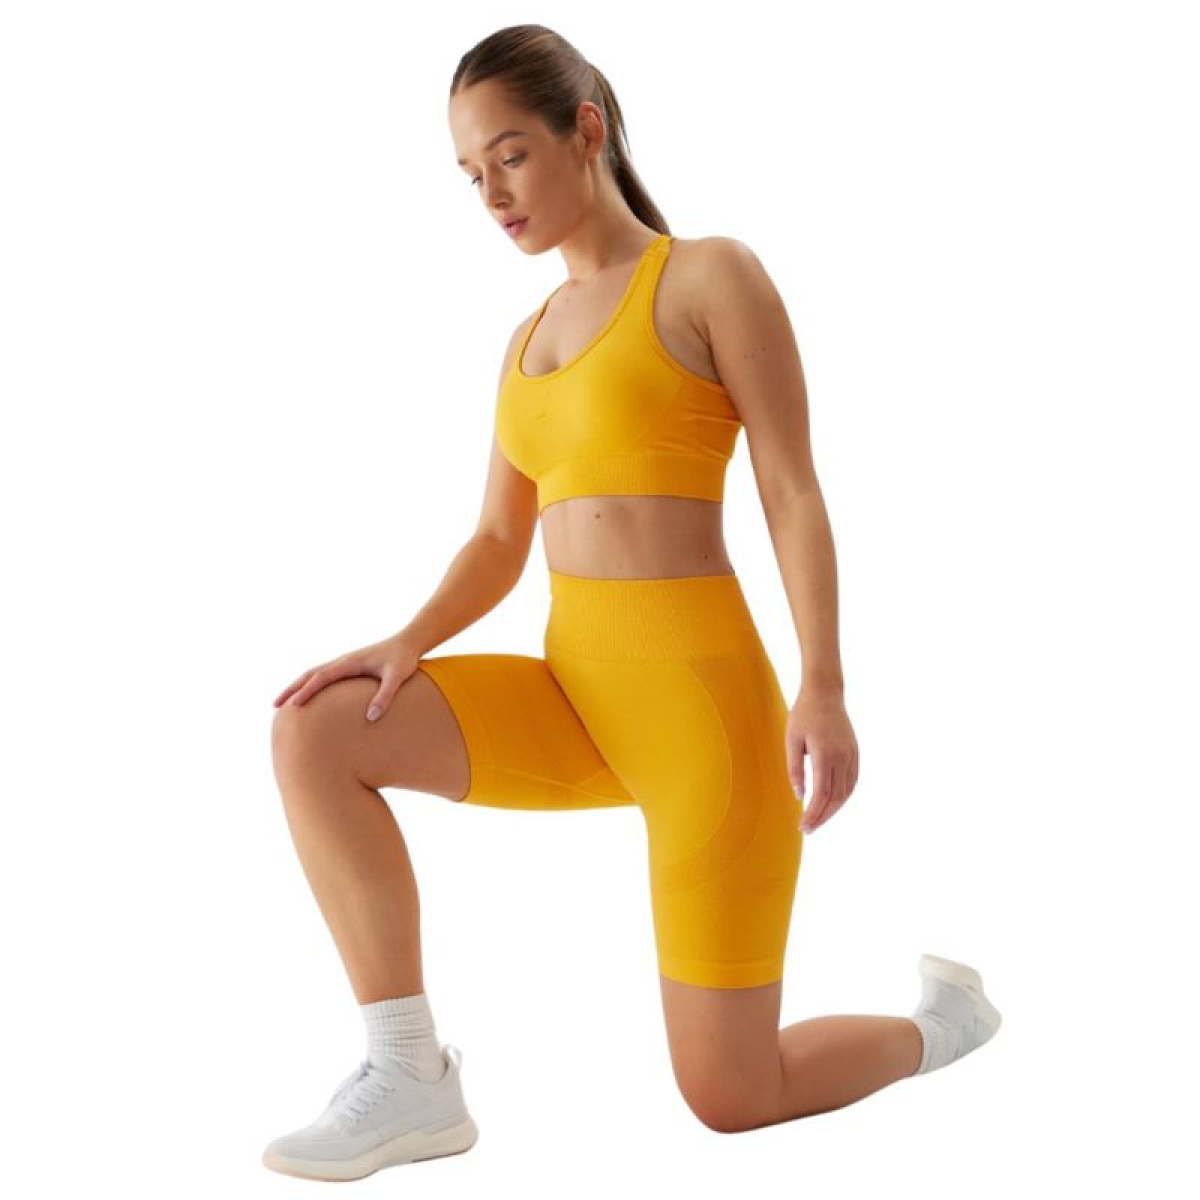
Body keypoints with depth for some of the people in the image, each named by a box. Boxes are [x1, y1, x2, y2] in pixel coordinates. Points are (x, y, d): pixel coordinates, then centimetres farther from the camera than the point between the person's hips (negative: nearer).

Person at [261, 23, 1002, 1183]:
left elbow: (795, 493, -8)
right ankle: (411, 1077, -7)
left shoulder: (713, 274, -2)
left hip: (700, 696, -6)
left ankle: (940, 1016, 29)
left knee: (731, 1098, -2)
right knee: (314, 733, -15)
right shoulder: (530, 338, 16)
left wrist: (822, 690, -19)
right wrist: (409, 644, -6)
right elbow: (498, 545, 14)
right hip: (576, 698, 6)